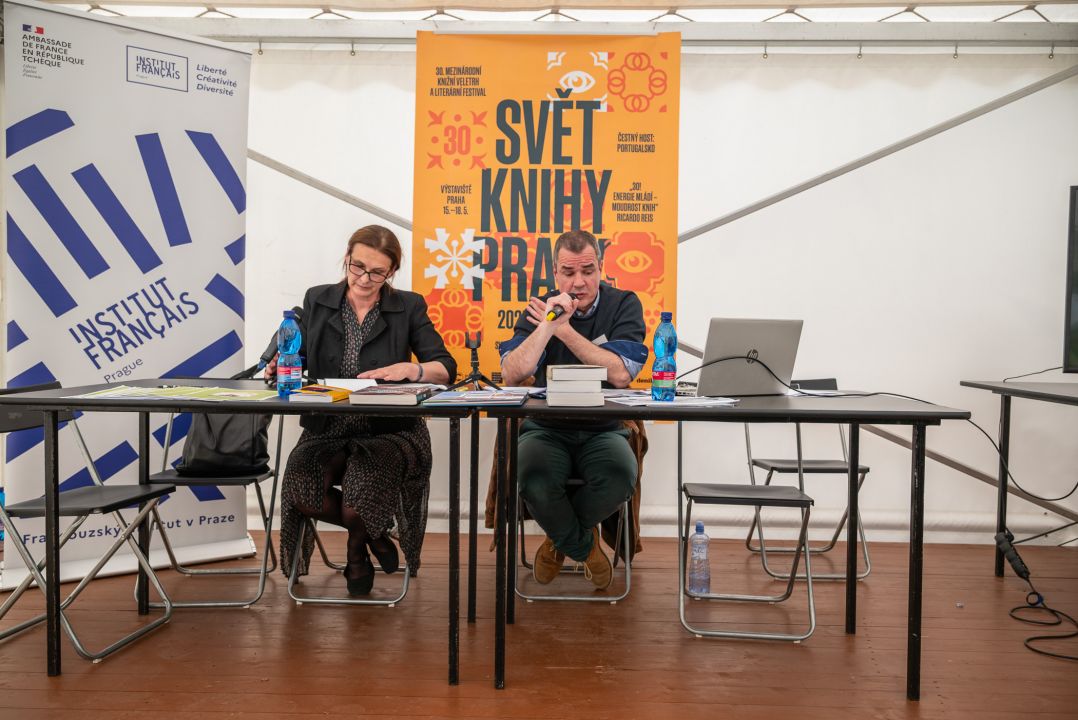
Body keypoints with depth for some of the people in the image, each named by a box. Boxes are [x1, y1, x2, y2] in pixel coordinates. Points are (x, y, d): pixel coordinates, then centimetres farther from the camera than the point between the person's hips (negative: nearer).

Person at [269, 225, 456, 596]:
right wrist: (283, 365, -10)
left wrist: (410, 369, -23)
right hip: (327, 430, 2)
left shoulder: (408, 307, 5)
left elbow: (447, 369, -3)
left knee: (362, 484, -33)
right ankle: (373, 530, 7)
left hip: (389, 430, -2)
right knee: (300, 487, -27)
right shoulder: (317, 300, 11)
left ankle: (358, 549, 8)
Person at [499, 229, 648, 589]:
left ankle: (561, 537, 2)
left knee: (620, 477, -33)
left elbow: (620, 374, -16)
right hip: (547, 428, 1)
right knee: (534, 479, -33)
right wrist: (547, 326, -21)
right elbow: (511, 375, -11)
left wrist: (564, 329, -17)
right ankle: (584, 546, 1)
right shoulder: (540, 309, 2)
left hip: (603, 428, 0)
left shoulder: (623, 305, -1)